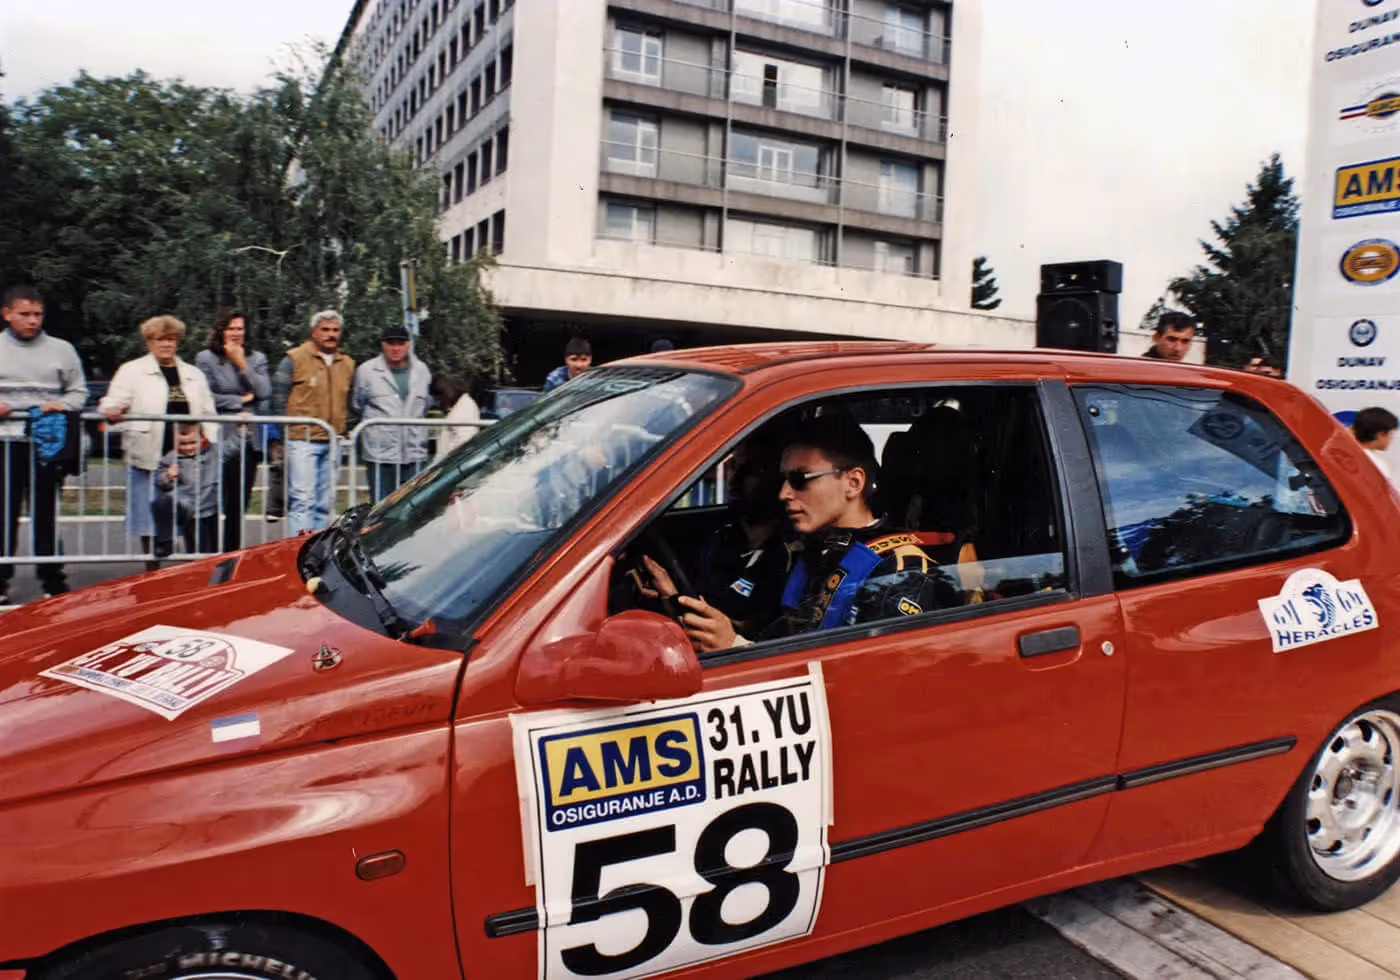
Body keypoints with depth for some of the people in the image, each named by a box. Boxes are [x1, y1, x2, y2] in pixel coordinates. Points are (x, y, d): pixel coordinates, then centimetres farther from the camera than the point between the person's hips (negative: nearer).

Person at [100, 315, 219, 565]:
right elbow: (112, 404, -2)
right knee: (150, 518, 3)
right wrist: (112, 411, -25)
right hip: (150, 458, -2)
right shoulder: (132, 371, 6)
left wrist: (209, 440, 2)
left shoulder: (194, 374, 17)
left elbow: (209, 413, 17)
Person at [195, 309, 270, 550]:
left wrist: (242, 364, -4)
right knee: (216, 503, -5)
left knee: (239, 505, 8)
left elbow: (265, 392, -1)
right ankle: (211, 555, 1)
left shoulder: (257, 359, 14)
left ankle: (232, 554, 16)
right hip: (220, 440, -4)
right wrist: (242, 400, -4)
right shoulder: (205, 358, 3)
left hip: (249, 439, 4)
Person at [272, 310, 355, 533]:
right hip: (302, 441, -5)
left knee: (325, 504, 9)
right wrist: (286, 433, -4)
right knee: (302, 499, -11)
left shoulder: (347, 364, 14)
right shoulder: (294, 359, -1)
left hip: (332, 443, 5)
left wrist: (344, 429, 11)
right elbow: (278, 398, 0)